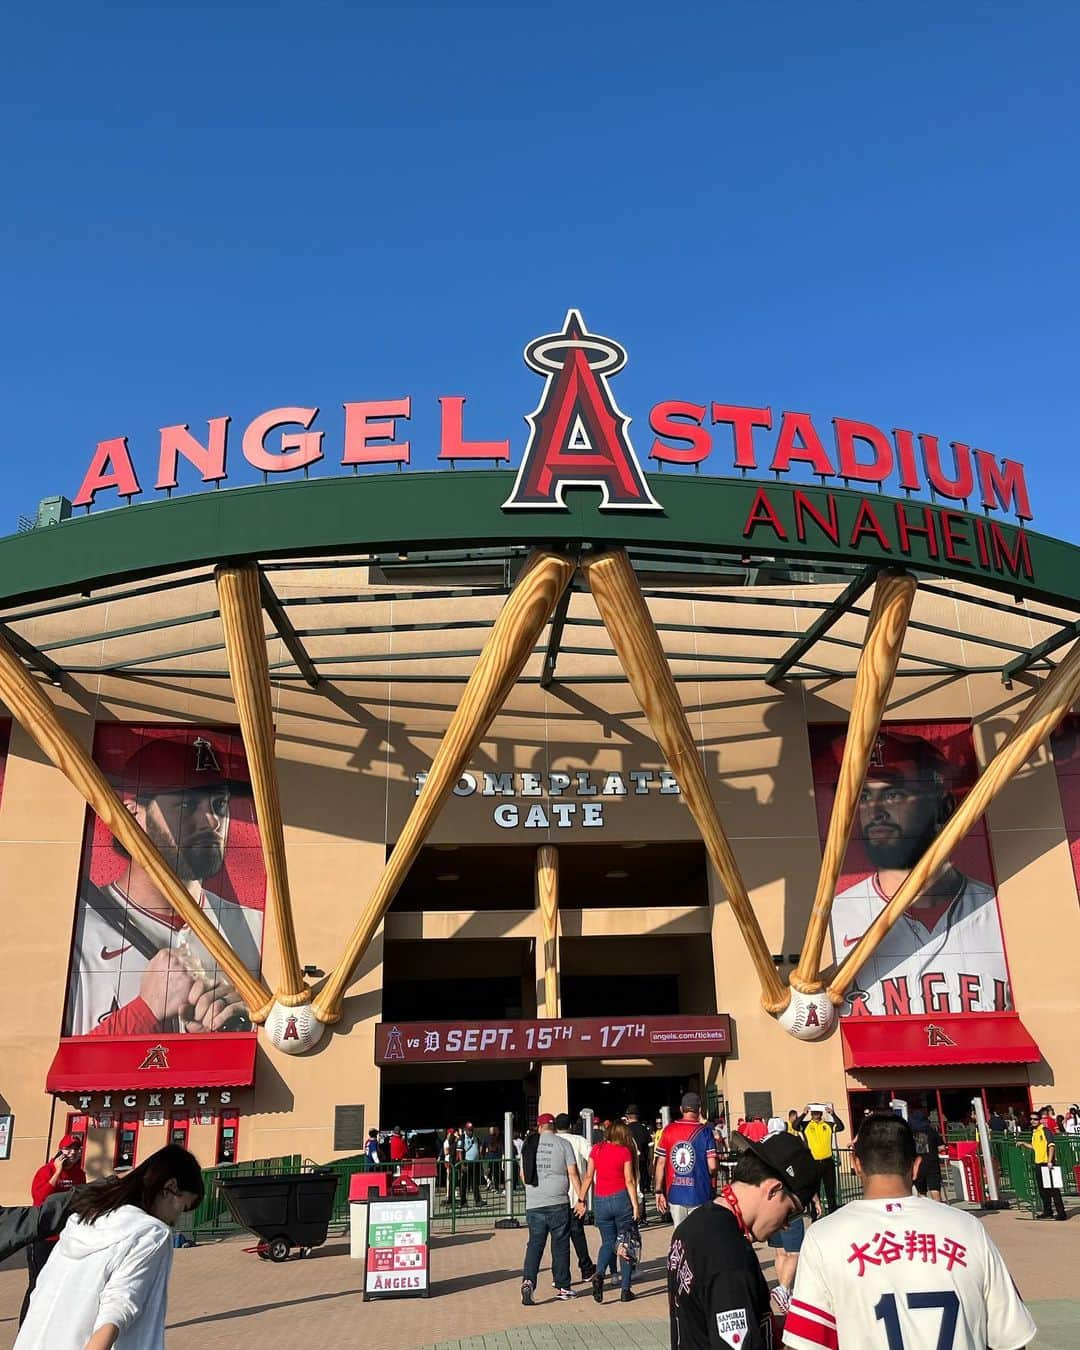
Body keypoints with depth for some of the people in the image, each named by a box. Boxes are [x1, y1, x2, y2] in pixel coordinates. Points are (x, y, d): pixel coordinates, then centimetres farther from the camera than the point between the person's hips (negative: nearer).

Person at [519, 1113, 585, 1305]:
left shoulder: (528, 1145, 8)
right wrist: (580, 1199, 0)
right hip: (558, 1203, -2)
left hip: (533, 1204, 2)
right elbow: (573, 1173, -5)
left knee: (535, 1243, 6)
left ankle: (528, 1281, -12)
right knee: (560, 1245, 9)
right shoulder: (563, 1144, -1)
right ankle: (562, 1287, 14)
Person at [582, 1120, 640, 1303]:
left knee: (608, 1242, 16)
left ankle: (599, 1274, -9)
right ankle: (626, 1290, 9)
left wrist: (581, 1199, 8)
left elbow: (588, 1177, 2)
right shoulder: (625, 1151, -4)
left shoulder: (596, 1149, 2)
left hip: (600, 1201, 2)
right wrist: (636, 1205, -5)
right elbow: (629, 1181, -8)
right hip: (621, 1199, -2)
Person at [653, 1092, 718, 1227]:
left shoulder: (669, 1130, 0)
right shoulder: (705, 1131, -6)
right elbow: (712, 1167, -9)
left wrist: (658, 1191, 7)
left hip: (674, 1193, 2)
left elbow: (660, 1163, 0)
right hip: (699, 1195, -2)